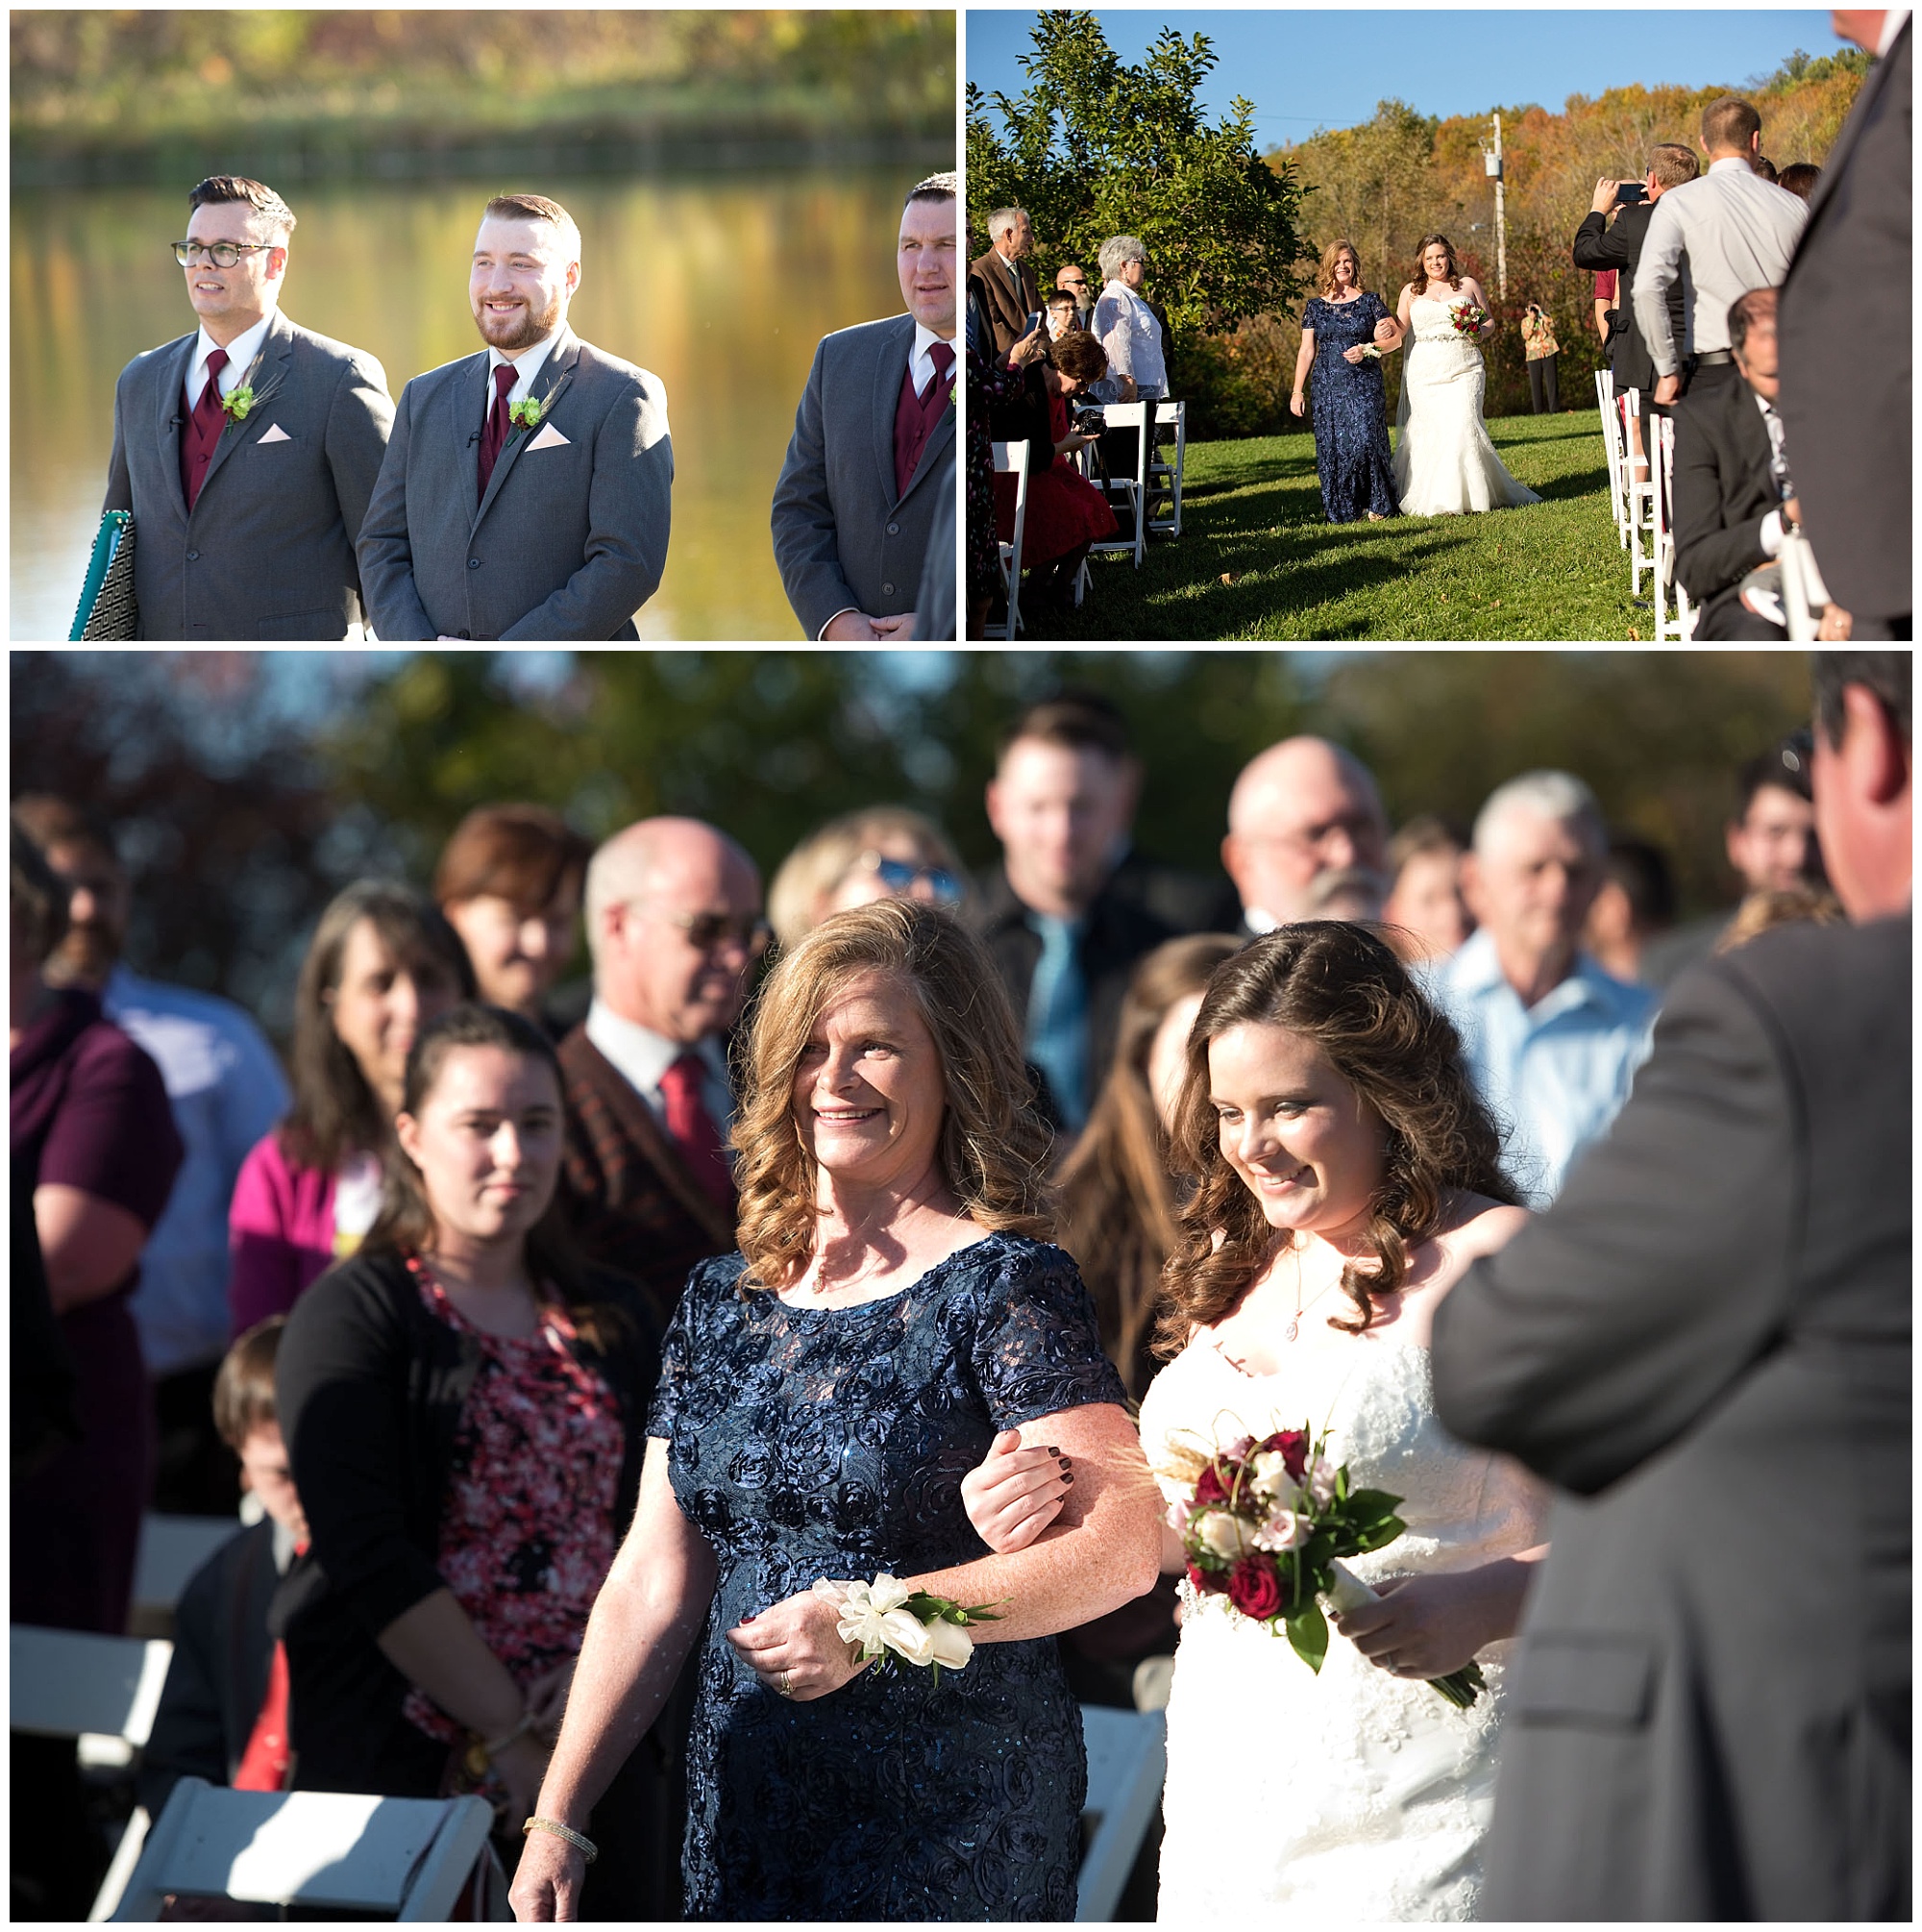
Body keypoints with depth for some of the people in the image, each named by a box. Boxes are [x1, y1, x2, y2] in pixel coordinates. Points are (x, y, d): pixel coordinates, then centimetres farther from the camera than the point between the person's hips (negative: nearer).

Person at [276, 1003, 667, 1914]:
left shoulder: (611, 1320, 14)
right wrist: (506, 1729, -14)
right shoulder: (354, 1312, -2)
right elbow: (369, 1556, -11)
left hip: (587, 1759, 4)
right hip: (395, 1757, -4)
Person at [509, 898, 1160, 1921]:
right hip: (743, 1826, 5)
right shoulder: (723, 1301, 10)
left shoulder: (1003, 1285, -8)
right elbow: (651, 1584, 10)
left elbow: (1126, 1542, -19)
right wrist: (555, 1818, 5)